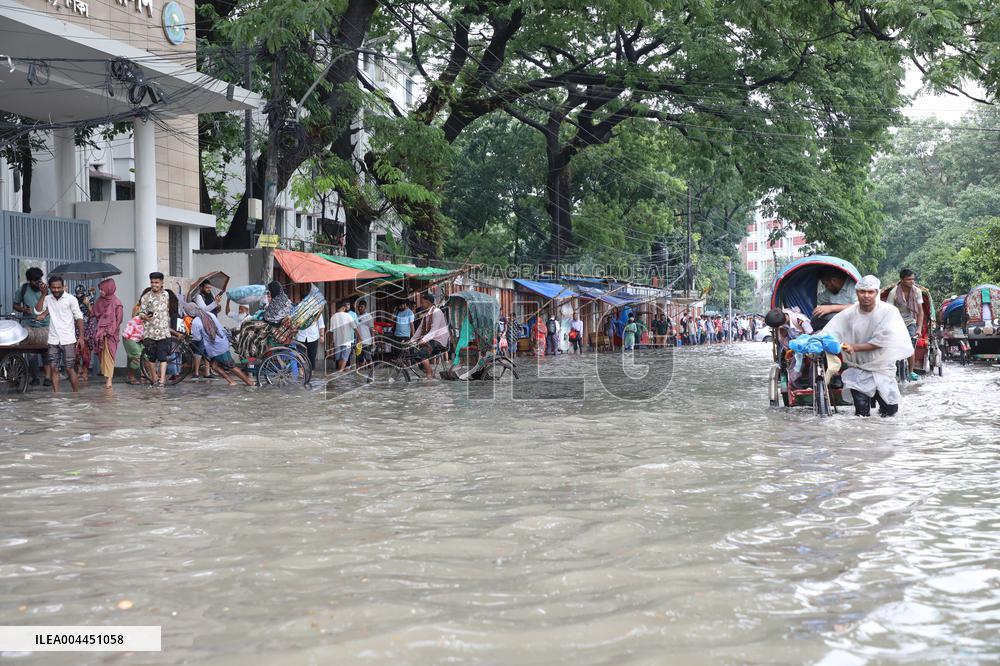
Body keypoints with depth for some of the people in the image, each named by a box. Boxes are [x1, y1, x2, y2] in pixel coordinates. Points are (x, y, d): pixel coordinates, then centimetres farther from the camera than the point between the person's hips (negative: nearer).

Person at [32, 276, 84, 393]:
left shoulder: (71, 299, -5)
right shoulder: (48, 299, 6)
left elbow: (79, 318, -4)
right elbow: (37, 311, -2)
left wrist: (81, 337, -9)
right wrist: (43, 294, -5)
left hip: (68, 340, -4)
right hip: (53, 340, 4)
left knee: (69, 368, -2)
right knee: (53, 368, 3)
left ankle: (76, 393, 9)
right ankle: (56, 393, 8)